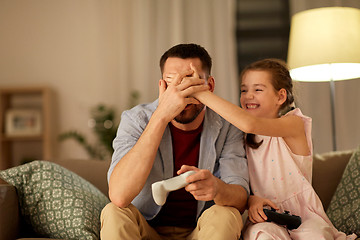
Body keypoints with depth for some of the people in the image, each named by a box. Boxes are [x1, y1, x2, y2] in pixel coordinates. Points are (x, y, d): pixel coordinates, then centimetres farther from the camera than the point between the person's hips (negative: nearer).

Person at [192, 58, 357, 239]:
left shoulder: (294, 123, -7)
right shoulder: (244, 138, 9)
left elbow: (250, 124, -28)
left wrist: (201, 93, -28)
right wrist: (250, 200, -16)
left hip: (304, 216, -2)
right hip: (265, 219, 2)